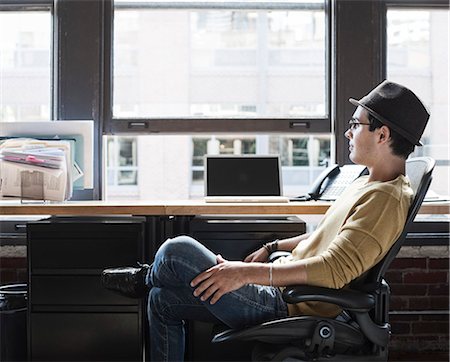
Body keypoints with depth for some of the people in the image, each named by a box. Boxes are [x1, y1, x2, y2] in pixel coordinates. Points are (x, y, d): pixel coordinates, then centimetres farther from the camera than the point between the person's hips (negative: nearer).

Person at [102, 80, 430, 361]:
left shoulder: (386, 200, -20)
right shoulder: (370, 185, 13)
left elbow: (334, 269, -30)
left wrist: (248, 273, -31)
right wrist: (273, 248, 22)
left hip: (290, 309, -11)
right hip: (285, 291, 11)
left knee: (177, 251, -17)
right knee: (162, 300, 14)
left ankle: (146, 278, 20)